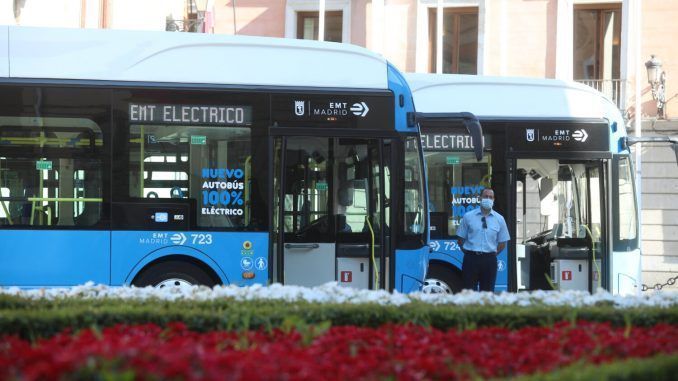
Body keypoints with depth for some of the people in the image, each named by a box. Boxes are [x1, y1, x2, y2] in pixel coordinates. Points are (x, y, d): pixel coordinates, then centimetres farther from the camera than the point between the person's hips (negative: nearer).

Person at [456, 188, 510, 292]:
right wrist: (468, 252, 2)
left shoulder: (499, 219, 6)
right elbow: (461, 238, 8)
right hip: (471, 259, -1)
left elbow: (502, 242, 11)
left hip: (489, 260, 1)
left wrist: (492, 254, 5)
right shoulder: (468, 216, 3)